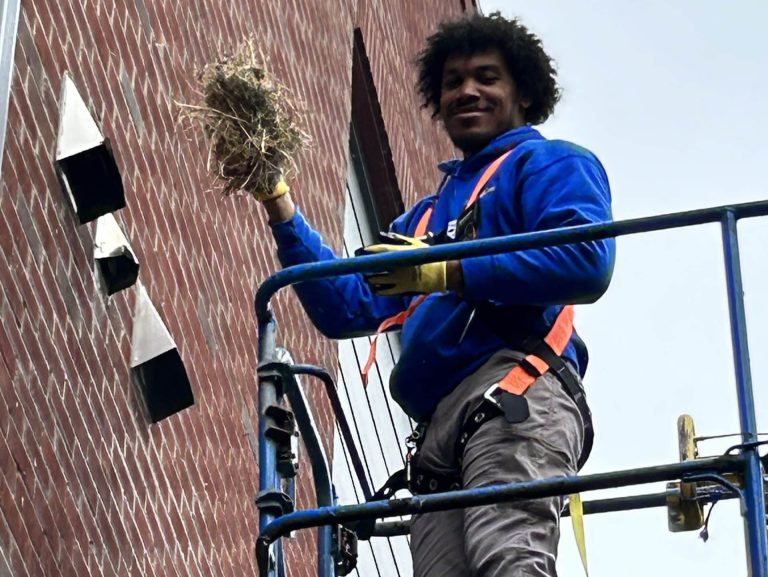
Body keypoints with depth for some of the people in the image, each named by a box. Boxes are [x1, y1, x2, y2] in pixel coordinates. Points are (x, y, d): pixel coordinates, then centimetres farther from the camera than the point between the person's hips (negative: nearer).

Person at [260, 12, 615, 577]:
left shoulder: (550, 164, 14)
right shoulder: (427, 215, 37)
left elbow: (586, 261, -7)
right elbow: (347, 309, 30)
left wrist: (444, 273, -9)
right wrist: (281, 205, 23)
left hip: (516, 391, -7)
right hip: (439, 427, 7)